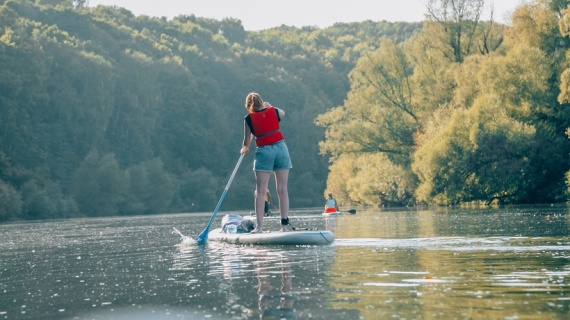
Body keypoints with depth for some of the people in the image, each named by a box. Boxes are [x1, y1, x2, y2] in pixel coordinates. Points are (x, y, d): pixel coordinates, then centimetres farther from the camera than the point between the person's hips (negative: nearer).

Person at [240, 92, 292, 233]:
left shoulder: (249, 119, -2)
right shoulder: (273, 111, 5)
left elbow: (247, 142, 4)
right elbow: (282, 113, 30)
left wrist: (244, 149, 24)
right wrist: (270, 106, 43)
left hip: (264, 151, -2)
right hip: (281, 148, 2)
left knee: (261, 192, 0)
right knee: (282, 190, 4)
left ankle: (259, 226, -8)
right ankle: (284, 224, 1)